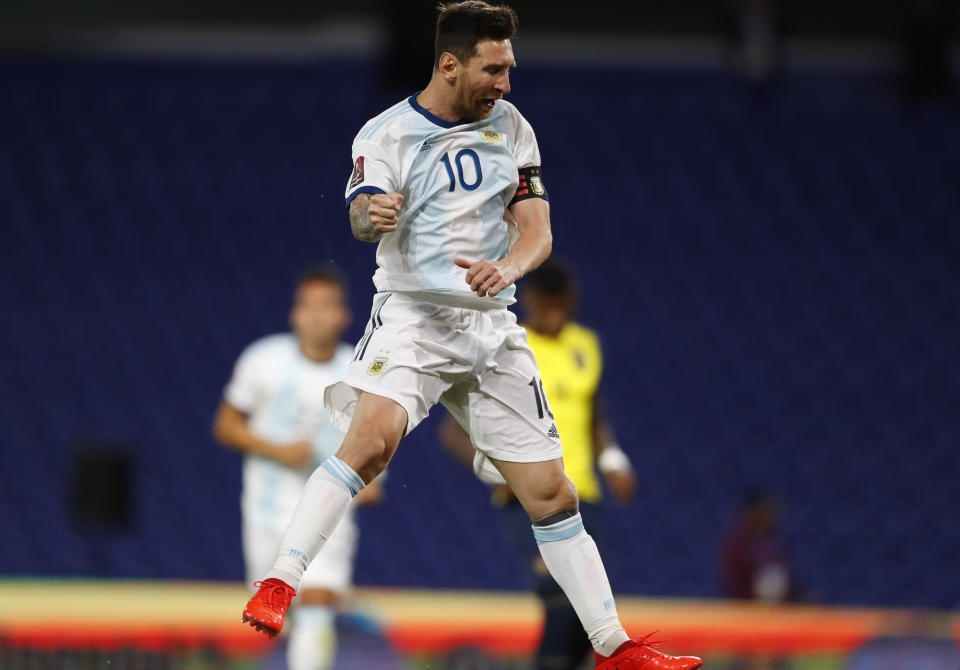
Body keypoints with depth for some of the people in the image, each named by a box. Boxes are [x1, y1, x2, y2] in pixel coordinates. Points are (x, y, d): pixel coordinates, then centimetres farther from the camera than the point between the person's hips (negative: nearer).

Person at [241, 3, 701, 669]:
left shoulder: (511, 127, 8)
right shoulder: (387, 134, -4)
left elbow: (538, 231, 3)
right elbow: (363, 213, -20)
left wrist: (508, 267, -20)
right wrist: (371, 215, -45)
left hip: (493, 327, 4)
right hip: (413, 315, -4)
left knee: (551, 493, 5)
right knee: (371, 439, -31)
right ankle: (277, 587, -32)